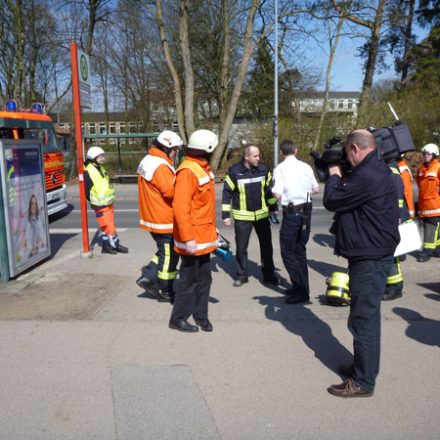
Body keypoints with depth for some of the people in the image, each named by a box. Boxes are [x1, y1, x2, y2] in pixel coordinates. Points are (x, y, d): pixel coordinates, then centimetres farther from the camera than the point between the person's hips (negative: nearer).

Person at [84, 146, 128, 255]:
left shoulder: (101, 168, 11)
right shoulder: (88, 172, -17)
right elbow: (87, 190, -16)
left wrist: (109, 199, 13)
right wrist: (95, 201, -7)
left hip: (108, 203, 9)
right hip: (100, 206, -9)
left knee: (105, 226, 15)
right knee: (109, 226, -4)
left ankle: (106, 246, 23)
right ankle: (116, 245, 9)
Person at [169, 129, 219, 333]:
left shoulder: (202, 168, 12)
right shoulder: (187, 171, -19)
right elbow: (180, 208, -25)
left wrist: (212, 232, 20)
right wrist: (188, 238, -27)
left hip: (204, 237, 9)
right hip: (192, 239, -9)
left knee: (204, 278, 15)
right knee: (189, 279, 3)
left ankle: (200, 314, 29)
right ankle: (178, 318, 18)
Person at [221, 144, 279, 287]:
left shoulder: (263, 169, -1)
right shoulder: (234, 171, -11)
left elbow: (269, 189, 10)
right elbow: (227, 193, -6)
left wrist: (273, 208, 13)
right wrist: (225, 214, -7)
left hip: (262, 214, 3)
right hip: (242, 216, -3)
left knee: (266, 245, 9)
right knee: (241, 247, 5)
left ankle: (269, 274, 24)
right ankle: (242, 275, 21)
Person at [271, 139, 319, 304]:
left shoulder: (280, 168, -10)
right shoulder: (306, 166, 4)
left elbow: (277, 194, -18)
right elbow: (316, 189, 11)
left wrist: (282, 197, 4)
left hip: (291, 212, -6)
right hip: (306, 211, 6)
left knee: (288, 251, 3)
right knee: (300, 250, 17)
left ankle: (301, 291, 0)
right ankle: (301, 287, 25)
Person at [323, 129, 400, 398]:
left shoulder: (366, 175, -23)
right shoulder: (377, 170, 12)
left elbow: (332, 201, -16)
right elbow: (350, 200, 19)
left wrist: (334, 176, 1)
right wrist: (341, 179, 7)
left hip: (369, 258, -11)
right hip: (372, 254, 11)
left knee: (363, 319, -2)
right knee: (367, 316, 20)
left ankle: (363, 382, 10)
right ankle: (364, 367, 35)